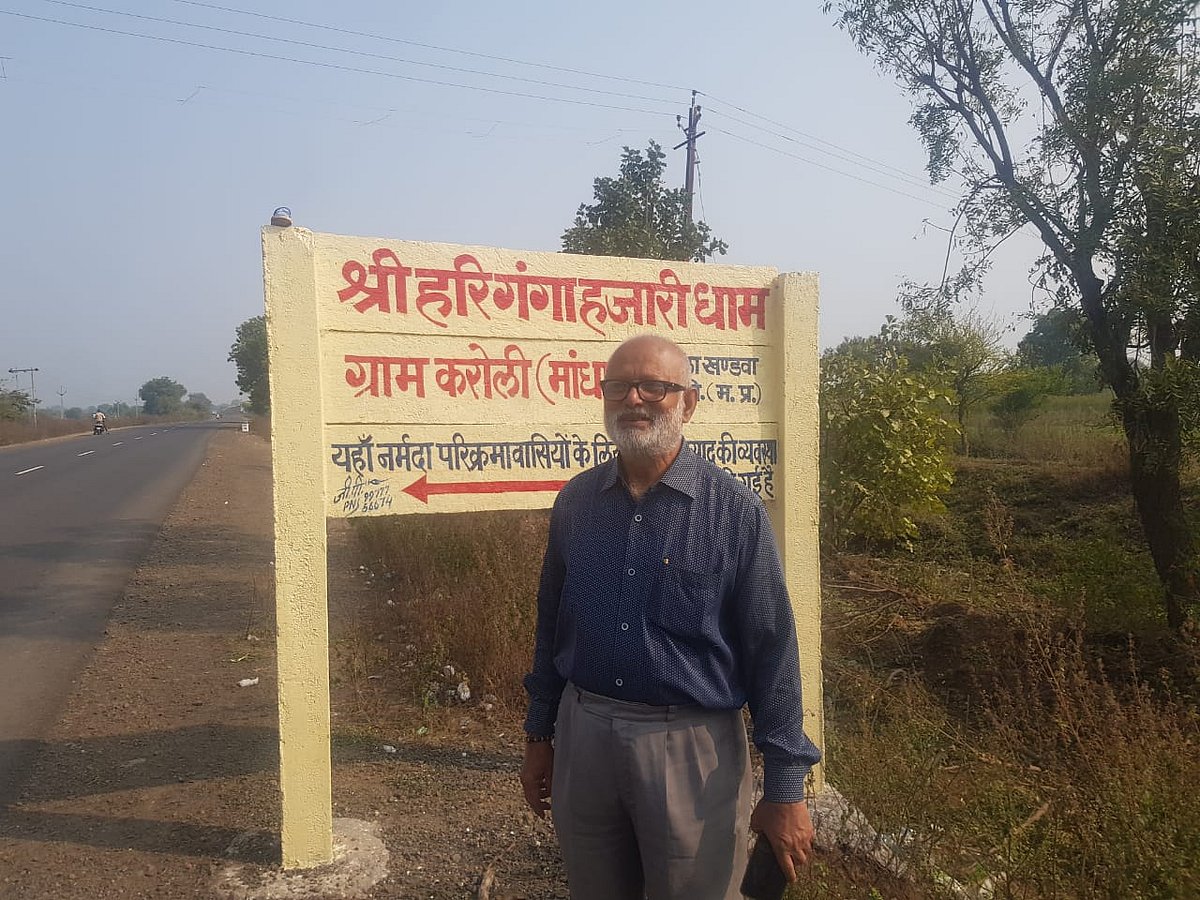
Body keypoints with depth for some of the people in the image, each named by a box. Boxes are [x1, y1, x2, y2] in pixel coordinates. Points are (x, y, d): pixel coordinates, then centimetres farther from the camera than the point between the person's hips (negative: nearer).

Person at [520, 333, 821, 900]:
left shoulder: (734, 511, -10)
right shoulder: (575, 502, 2)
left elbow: (770, 652, -8)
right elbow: (551, 624, 10)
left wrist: (786, 788, -7)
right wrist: (539, 735, 13)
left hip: (692, 749, -3)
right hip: (583, 738, 4)